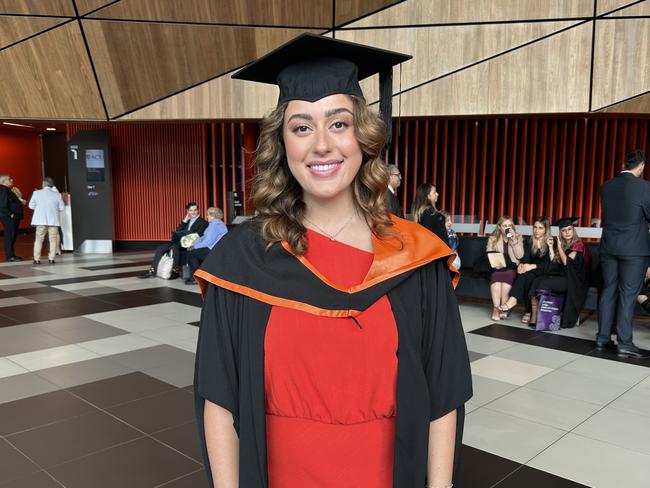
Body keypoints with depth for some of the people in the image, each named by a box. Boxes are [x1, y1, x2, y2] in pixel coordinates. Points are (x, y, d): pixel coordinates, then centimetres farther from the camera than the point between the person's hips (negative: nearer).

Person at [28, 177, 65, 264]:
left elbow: (31, 206, 4)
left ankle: (37, 259, 8)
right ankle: (51, 258, 2)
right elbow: (62, 207, 1)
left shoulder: (36, 193, -2)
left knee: (38, 239, 9)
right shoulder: (57, 194, -3)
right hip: (53, 220, -1)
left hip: (40, 220, 1)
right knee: (53, 240, 5)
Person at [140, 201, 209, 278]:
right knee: (160, 248, -9)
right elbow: (178, 232, 11)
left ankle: (175, 271, -29)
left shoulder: (203, 223, 3)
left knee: (174, 247, -35)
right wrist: (184, 221, 1)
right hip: (180, 242, 7)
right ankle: (152, 270, -9)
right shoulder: (187, 221, 23)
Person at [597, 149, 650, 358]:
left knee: (608, 291, 11)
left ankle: (602, 337, 16)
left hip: (608, 246, 5)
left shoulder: (606, 187, 4)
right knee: (627, 295, -1)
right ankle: (624, 344, 2)